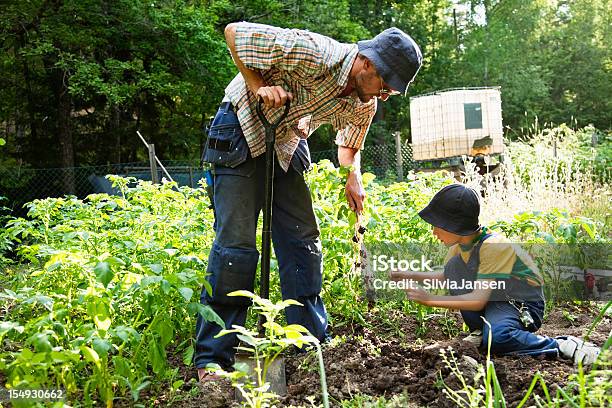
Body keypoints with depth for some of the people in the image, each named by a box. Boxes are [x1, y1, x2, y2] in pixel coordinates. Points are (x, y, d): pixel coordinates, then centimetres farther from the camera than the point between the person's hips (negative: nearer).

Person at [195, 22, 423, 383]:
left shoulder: (364, 104, -8)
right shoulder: (312, 54, -29)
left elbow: (349, 145, 13)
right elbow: (234, 32, -20)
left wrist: (354, 177, -7)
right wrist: (258, 85, -28)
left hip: (286, 144, 7)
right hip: (242, 131, -6)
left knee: (303, 239, 1)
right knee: (236, 243, -12)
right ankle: (212, 359, -4)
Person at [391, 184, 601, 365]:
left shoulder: (493, 246, -27)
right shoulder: (461, 241, -3)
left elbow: (478, 300, -31)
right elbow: (447, 277, 14)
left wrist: (430, 299, -29)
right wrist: (413, 276, 1)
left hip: (523, 306, -8)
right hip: (495, 299, 8)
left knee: (495, 337, -38)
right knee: (454, 266, -13)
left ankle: (564, 346, -16)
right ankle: (480, 331, 2)